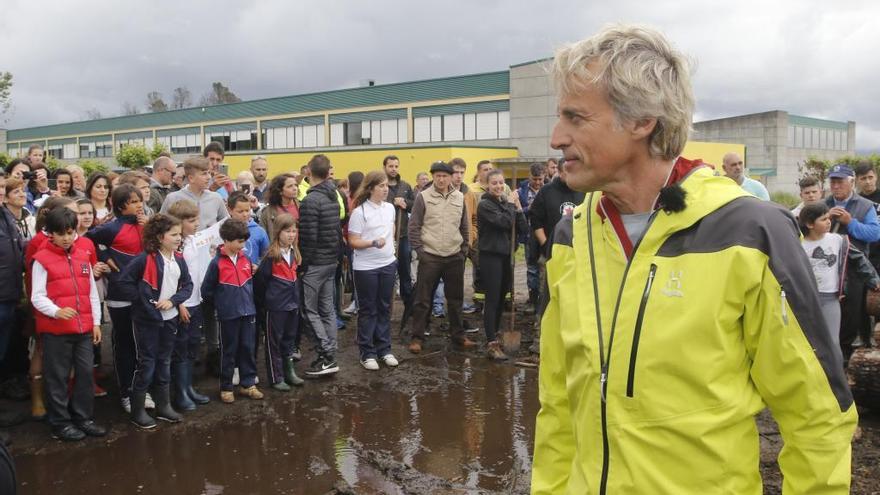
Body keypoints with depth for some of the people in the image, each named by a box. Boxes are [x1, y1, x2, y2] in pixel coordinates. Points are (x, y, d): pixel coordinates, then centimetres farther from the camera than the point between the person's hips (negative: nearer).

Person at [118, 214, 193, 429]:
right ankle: (138, 411, 12)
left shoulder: (179, 260, 4)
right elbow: (124, 281, -16)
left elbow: (187, 285, 7)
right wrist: (143, 301, -15)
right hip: (147, 319, -6)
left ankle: (163, 406, 26)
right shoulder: (145, 258, -15)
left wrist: (173, 300, -9)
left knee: (164, 362, 15)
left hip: (169, 318, 6)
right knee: (146, 363, 0)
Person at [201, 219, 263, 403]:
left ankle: (248, 384, 22)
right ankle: (226, 387, 19)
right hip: (228, 315, -5)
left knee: (248, 349, 10)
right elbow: (206, 291, -6)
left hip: (248, 312, 5)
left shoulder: (245, 260, 4)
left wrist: (248, 299, 10)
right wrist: (221, 302, 2)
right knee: (229, 351, 6)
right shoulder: (217, 263, -11)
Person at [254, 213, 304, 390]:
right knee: (274, 342, 5)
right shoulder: (272, 256, -15)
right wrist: (262, 302, -3)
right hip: (275, 306, -7)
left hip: (292, 304, 7)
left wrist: (296, 299, 15)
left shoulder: (294, 253, 7)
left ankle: (289, 372, 29)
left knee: (289, 339, 17)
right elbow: (260, 279, -12)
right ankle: (276, 378, 12)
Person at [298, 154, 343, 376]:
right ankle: (329, 356, 16)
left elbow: (308, 236, -20)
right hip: (331, 260, 8)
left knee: (310, 310, -1)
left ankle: (326, 357, -4)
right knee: (327, 308, 12)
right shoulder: (333, 197, 8)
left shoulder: (310, 200, -18)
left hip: (315, 263, -8)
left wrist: (302, 263, -11)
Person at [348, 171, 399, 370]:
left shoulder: (390, 208, 5)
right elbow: (353, 242, -14)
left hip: (388, 264, 6)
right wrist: (373, 243, -28)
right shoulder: (359, 212, -14)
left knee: (384, 308, 12)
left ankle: (384, 349, 23)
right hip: (366, 267, -5)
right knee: (368, 310, 4)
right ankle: (367, 353, 13)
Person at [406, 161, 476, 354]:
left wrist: (464, 249, 9)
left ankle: (458, 335, 26)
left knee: (455, 299, 13)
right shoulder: (423, 197, -5)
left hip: (455, 257, 4)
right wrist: (419, 250, -7)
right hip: (430, 257, -4)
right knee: (423, 299, 2)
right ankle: (417, 337, 11)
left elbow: (465, 226, 14)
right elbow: (414, 226, -3)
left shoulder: (460, 197, 6)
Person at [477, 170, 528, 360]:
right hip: (491, 256, -7)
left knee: (501, 298, 13)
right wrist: (510, 204, -9)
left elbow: (524, 229, 4)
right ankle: (492, 344, -4)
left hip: (506, 255, 7)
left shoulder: (506, 203, 11)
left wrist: (518, 207, -5)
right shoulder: (485, 205, -8)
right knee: (492, 299, -6)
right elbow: (504, 222, -23)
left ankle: (494, 335, 27)